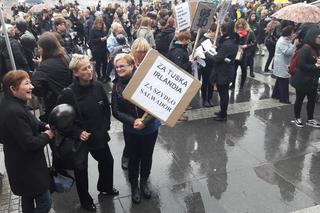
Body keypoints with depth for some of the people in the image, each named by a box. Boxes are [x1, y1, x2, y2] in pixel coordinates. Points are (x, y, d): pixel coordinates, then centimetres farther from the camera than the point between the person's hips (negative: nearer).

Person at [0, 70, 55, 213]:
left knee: (28, 197, 27)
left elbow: (26, 125, 14)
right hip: (27, 166, -10)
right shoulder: (14, 112, -30)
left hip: (24, 163, 10)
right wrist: (47, 136, -12)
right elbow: (29, 143, -29)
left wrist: (44, 127, -2)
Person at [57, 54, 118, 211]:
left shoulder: (98, 86, -9)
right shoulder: (68, 93, -21)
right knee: (81, 169, 13)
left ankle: (105, 187, 51)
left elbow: (107, 108, 5)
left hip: (99, 136, 5)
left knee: (107, 161, 21)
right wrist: (77, 132, -20)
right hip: (79, 139, -4)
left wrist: (105, 126, -1)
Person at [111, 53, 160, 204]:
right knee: (134, 158, 15)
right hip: (130, 130, 1)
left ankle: (144, 182, 43)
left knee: (147, 157, 17)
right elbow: (116, 111, -6)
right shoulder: (117, 86, -7)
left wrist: (144, 121, -24)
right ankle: (134, 186, 39)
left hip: (150, 128, -1)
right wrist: (133, 121, -21)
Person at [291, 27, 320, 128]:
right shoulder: (305, 49, -20)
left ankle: (310, 120, 29)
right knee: (299, 99, 9)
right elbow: (301, 65, -25)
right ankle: (297, 118, 26)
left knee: (312, 100, 15)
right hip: (302, 80, -8)